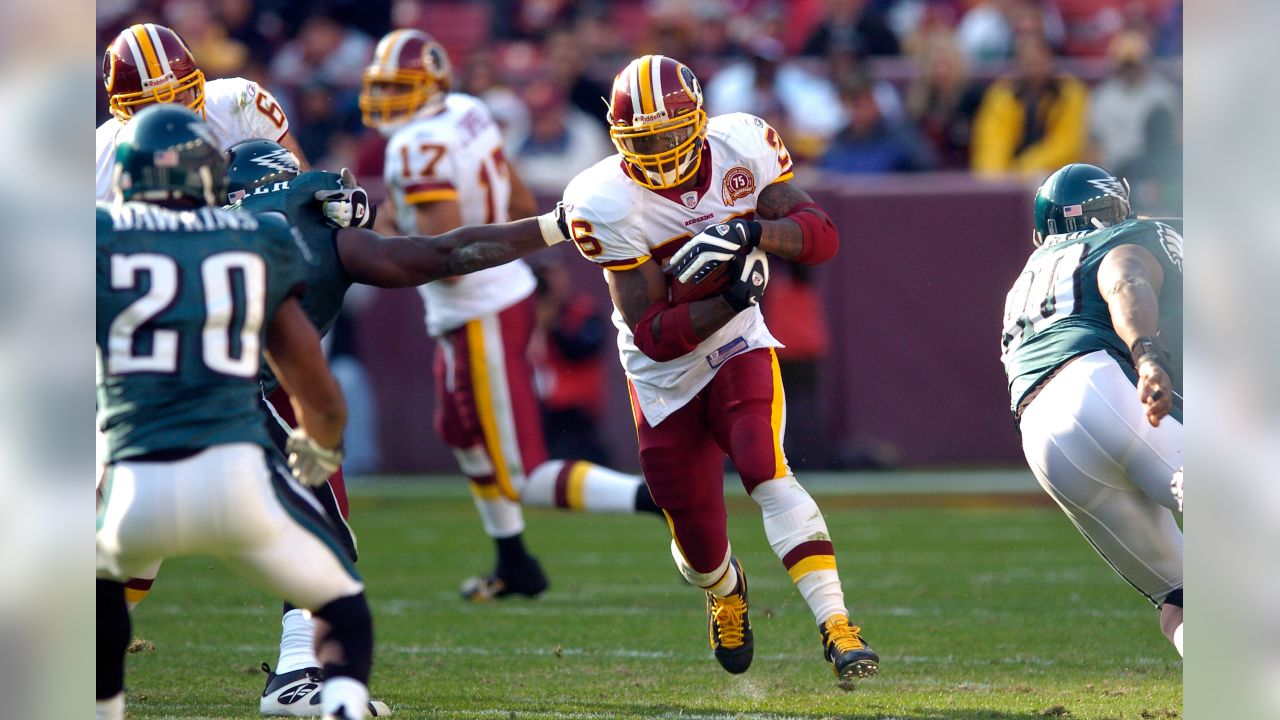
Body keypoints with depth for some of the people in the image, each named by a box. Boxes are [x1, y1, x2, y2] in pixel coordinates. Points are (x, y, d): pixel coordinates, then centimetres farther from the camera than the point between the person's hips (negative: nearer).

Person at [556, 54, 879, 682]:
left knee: (765, 472, -27)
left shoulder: (741, 147, -14)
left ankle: (835, 626, -31)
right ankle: (726, 592, 47)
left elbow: (820, 233, -16)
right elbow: (654, 336, -22)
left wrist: (751, 231, -34)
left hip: (737, 348, 0)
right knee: (698, 544, 9)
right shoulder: (609, 204, -22)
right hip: (665, 376, 0)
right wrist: (728, 302, -38)